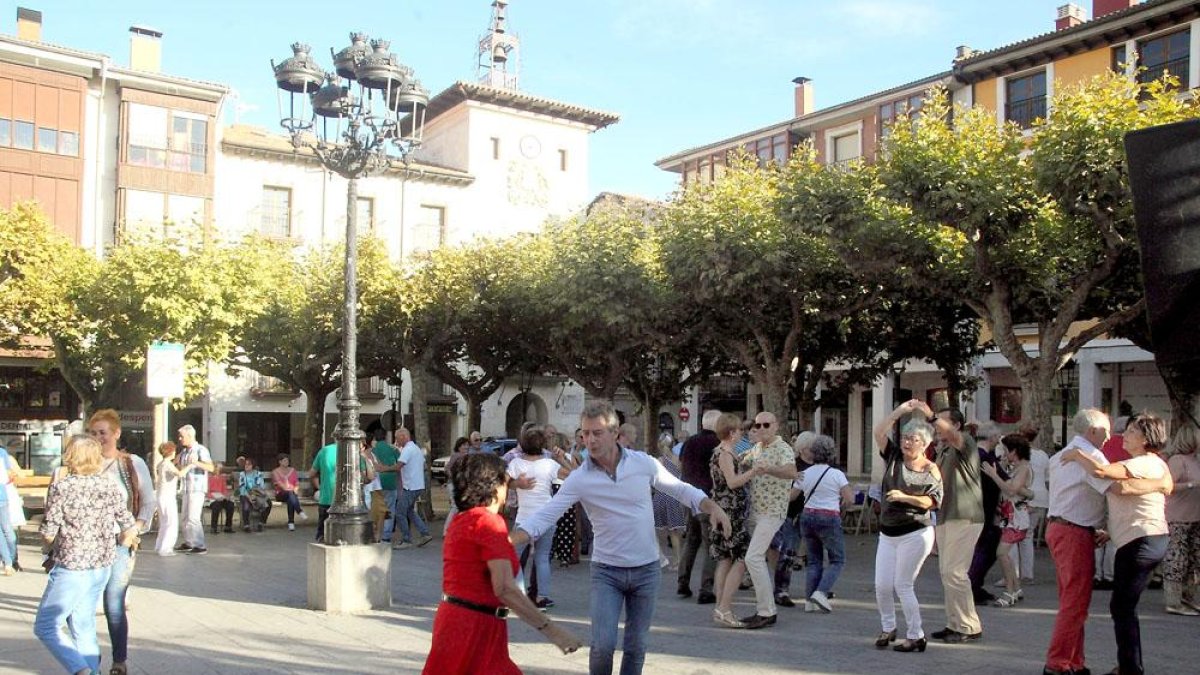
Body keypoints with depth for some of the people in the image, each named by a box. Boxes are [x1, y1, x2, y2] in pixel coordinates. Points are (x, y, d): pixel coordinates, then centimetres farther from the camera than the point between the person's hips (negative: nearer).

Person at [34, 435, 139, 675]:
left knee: (45, 627, 6)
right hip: (103, 566, 5)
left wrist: (57, 546, 13)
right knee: (84, 625, 18)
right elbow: (130, 529, 2)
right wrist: (116, 548, 20)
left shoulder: (60, 488, -11)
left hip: (71, 568, -5)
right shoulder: (110, 487, 1)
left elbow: (48, 534, -9)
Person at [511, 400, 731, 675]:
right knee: (603, 645, -11)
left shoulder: (643, 463, -8)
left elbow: (681, 489, 5)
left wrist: (714, 508, -11)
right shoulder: (579, 479, -12)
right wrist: (508, 542, -29)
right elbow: (545, 516, -15)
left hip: (646, 570, 1)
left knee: (636, 646, 11)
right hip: (606, 571, -1)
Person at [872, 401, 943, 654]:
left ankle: (916, 636, 8)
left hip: (914, 534, -5)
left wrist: (905, 497, -19)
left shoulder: (930, 470, -5)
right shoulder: (894, 457, 5)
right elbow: (879, 432, -6)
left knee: (903, 586, -4)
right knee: (882, 585, 3)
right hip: (887, 533, 5)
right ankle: (888, 628, 23)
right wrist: (900, 410, -13)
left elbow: (933, 501, -10)